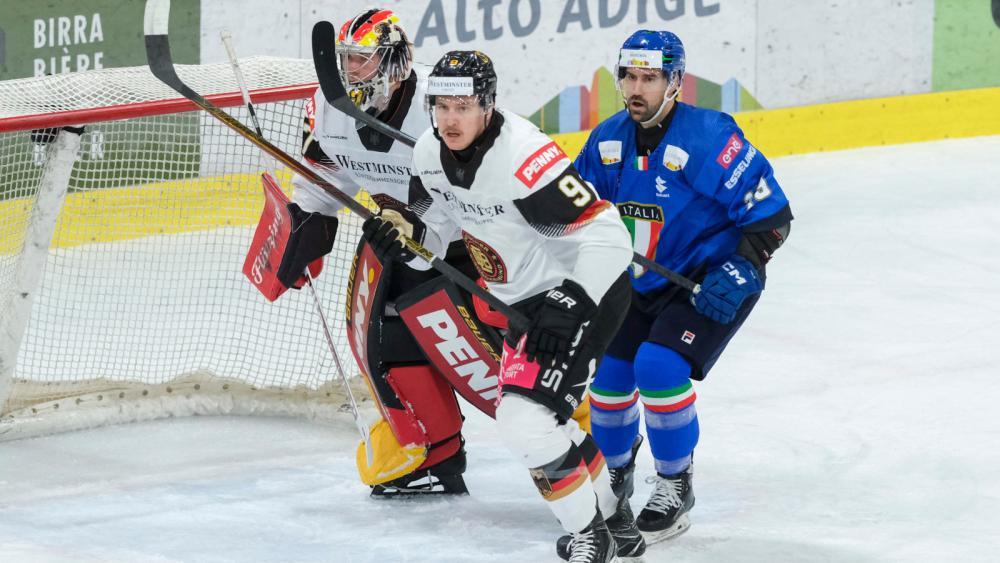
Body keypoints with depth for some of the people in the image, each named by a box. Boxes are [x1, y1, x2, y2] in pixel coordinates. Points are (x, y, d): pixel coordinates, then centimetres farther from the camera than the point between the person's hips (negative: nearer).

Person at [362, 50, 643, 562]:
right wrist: (404, 234, -12)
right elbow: (440, 223, 10)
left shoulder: (524, 157, -30)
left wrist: (569, 307, -33)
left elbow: (608, 238, -29)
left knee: (526, 420, -19)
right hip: (527, 300, 9)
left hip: (588, 292, -9)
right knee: (530, 418, 17)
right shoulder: (431, 153, -5)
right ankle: (610, 515, 37)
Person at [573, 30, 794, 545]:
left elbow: (771, 213, -21)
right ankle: (614, 472, 29)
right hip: (640, 284, 7)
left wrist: (740, 271, -27)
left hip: (710, 285, -6)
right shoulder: (608, 140, -3)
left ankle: (675, 488, -4)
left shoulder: (709, 138, -23)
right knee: (607, 369, 1)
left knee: (659, 366, -23)